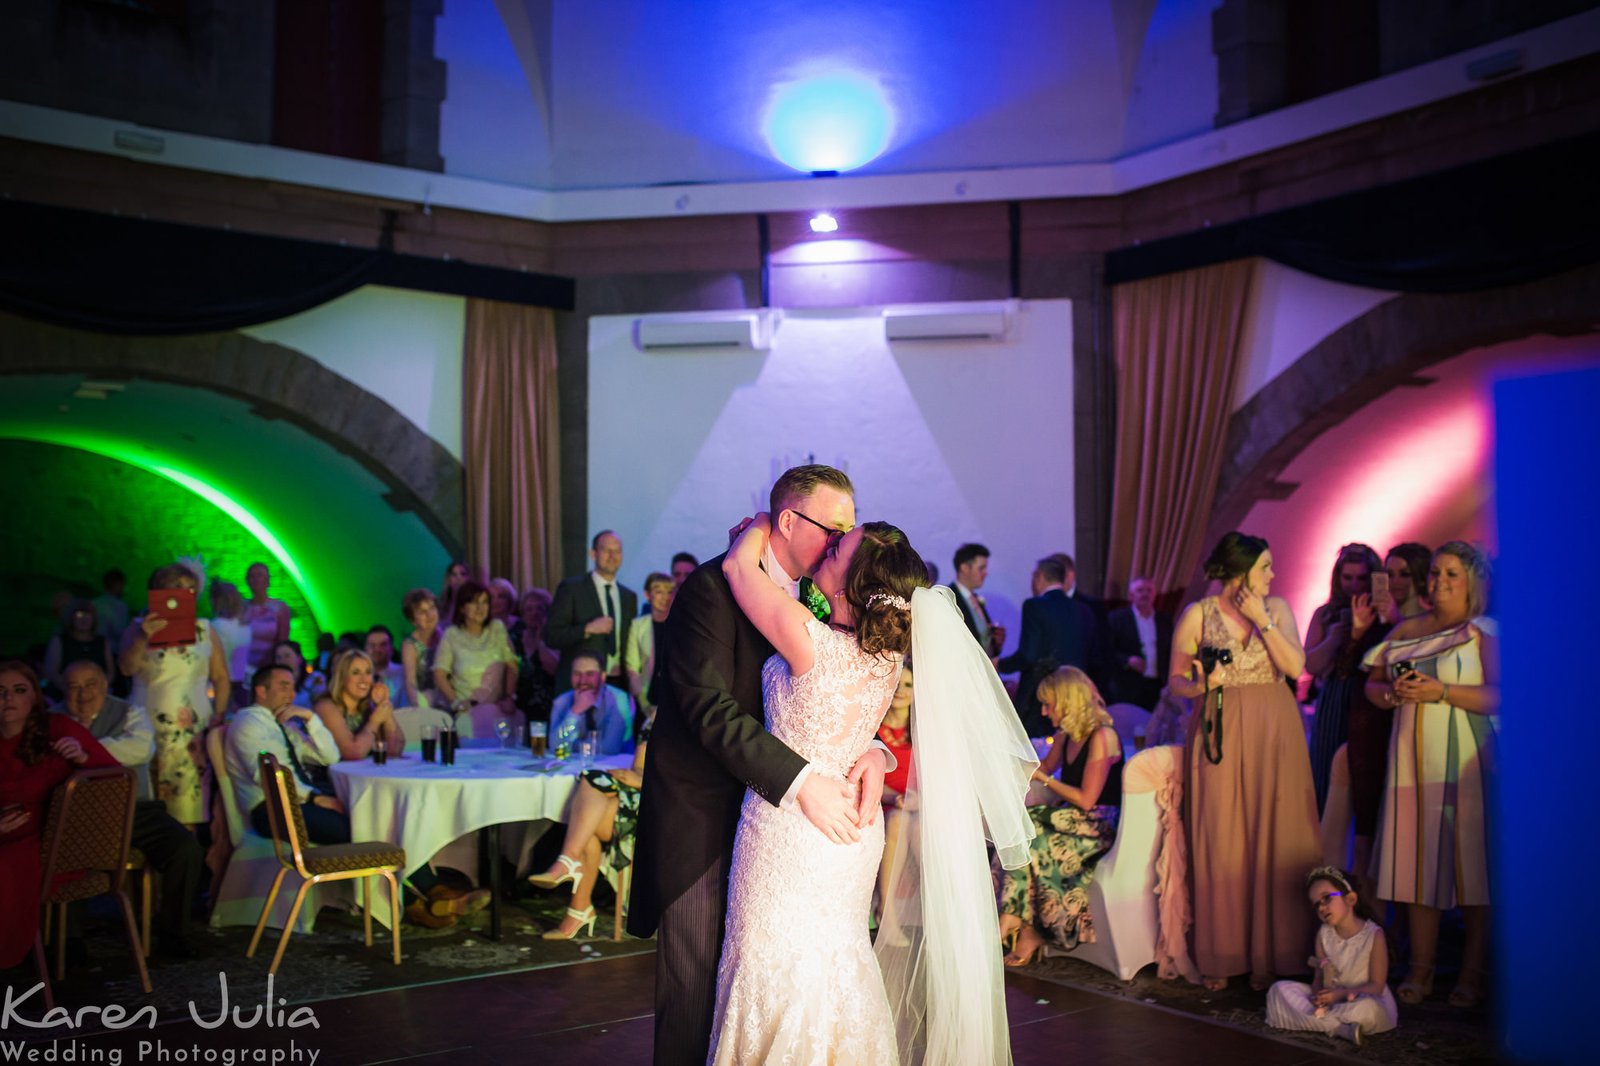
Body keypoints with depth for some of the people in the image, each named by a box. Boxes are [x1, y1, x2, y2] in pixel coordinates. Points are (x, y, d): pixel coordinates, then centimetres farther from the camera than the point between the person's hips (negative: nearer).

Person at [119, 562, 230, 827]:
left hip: (192, 729, 1)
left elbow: (221, 677, 11)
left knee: (187, 800, -6)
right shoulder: (140, 627, 8)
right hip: (146, 726, -1)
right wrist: (143, 638, -23)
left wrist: (219, 716, 1)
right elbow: (128, 668, -8)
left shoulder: (204, 629, 11)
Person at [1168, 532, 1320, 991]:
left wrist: (1261, 620, -11)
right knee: (1220, 846, 0)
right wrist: (1202, 685, -18)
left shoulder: (1277, 607, 6)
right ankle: (1223, 955, 9)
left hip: (1274, 735, 2)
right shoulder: (1197, 614, 0)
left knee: (1274, 841, 1)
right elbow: (1175, 682, 2)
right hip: (1220, 735, -2)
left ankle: (1270, 953, 11)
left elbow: (1296, 667, -7)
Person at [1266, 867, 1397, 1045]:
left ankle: (1313, 1019, -20)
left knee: (1368, 1008, -41)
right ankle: (1341, 1029, -26)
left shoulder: (1374, 935, -14)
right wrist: (1319, 996, -22)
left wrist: (1341, 993, -27)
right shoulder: (1324, 934, 1)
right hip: (1331, 999, 5)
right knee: (1280, 990, -14)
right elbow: (1318, 977, 1)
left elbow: (1376, 986, -14)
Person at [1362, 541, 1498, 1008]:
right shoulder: (1406, 631, 15)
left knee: (1472, 862, -4)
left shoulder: (1485, 631, -1)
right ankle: (1420, 970, 12)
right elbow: (1372, 685, 18)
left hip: (1467, 760, -5)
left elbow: (1502, 695, -13)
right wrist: (1394, 693, -3)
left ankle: (1472, 975, 5)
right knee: (1417, 861, 5)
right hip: (1413, 759, 5)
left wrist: (1442, 692, -18)